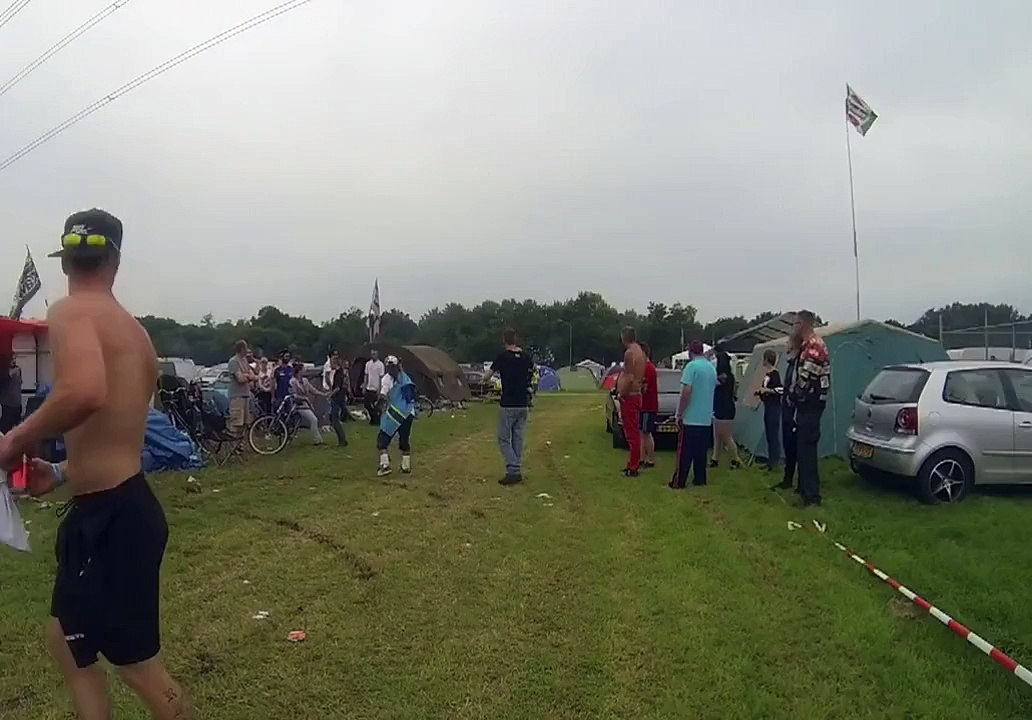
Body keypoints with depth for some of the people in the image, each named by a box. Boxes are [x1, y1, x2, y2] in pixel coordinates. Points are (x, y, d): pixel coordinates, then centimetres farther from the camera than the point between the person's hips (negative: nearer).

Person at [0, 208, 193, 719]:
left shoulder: (71, 312, -12)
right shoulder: (134, 330, 11)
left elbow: (85, 392, -34)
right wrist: (63, 473, 25)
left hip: (111, 515, -9)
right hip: (119, 506, 9)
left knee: (138, 665, 5)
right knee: (66, 641, 24)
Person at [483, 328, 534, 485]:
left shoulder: (502, 356, -10)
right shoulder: (525, 356, 5)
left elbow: (486, 378, -6)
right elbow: (534, 368, 29)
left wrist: (490, 373, 14)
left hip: (508, 405, -5)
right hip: (523, 405, 5)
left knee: (504, 439, 2)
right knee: (518, 439, 12)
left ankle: (513, 470, -10)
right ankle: (517, 472, 14)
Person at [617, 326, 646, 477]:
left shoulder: (630, 353, -17)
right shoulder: (640, 352, 13)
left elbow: (629, 378, -25)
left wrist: (622, 394, -14)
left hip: (629, 397, -10)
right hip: (636, 395, 10)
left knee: (632, 433, -5)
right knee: (634, 432, 16)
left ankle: (633, 467, 0)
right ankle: (633, 463, 25)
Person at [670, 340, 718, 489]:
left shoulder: (692, 366, -13)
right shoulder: (712, 368, 10)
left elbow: (686, 391, -19)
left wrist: (679, 413, -12)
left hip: (691, 418, -6)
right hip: (706, 418, 6)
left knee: (685, 452, -1)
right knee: (701, 451, 13)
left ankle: (679, 481, 1)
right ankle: (699, 479, 16)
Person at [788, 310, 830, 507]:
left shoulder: (813, 346, -18)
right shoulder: (808, 345, 16)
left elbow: (805, 378, -21)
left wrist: (793, 397, -7)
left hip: (810, 402, -11)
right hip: (807, 402, 11)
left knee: (807, 446, -10)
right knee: (801, 445, 15)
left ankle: (812, 494, -8)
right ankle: (804, 487, 24)